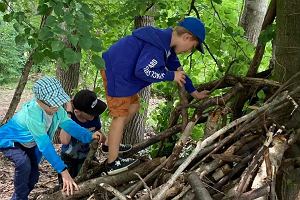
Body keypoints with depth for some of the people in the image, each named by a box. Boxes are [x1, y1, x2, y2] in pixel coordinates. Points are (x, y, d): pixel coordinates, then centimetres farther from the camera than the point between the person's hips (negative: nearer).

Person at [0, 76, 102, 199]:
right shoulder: (32, 114, -42)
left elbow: (69, 124, -13)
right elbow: (45, 145, -44)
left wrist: (90, 136, -30)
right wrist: (63, 171, -46)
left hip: (28, 143, 7)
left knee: (33, 175, 3)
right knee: (24, 164, -32)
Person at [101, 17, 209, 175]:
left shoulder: (167, 43, 8)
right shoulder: (157, 46, -25)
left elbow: (176, 68, 19)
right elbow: (142, 71, -31)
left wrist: (193, 92, 20)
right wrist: (171, 76, -21)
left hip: (123, 71, 11)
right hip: (115, 72, -11)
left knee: (133, 106, 20)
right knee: (120, 116, -6)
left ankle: (111, 145, 32)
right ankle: (113, 163, 1)